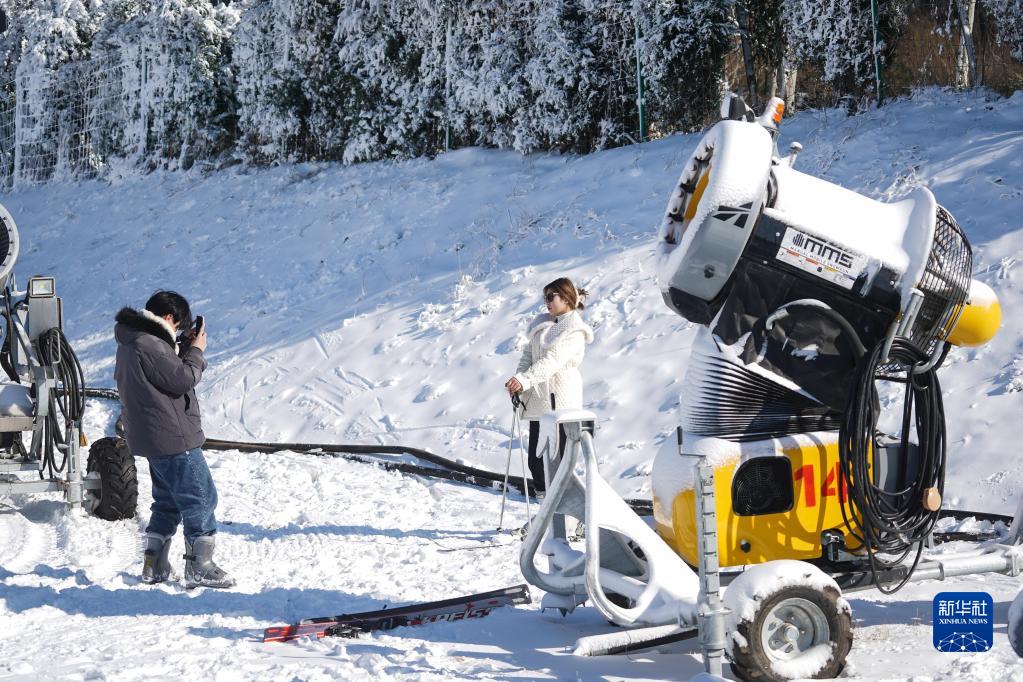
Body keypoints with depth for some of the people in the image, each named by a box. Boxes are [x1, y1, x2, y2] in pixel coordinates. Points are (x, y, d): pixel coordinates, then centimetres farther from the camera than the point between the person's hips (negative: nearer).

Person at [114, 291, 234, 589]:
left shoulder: (133, 342, 14)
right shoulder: (148, 345, -20)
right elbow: (182, 380, -18)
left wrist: (185, 348, 8)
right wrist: (196, 351, -4)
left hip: (155, 439, 11)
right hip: (173, 439, -11)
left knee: (168, 502, 19)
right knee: (201, 499, -2)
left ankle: (154, 565, 20)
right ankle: (199, 567, 2)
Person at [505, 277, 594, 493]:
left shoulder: (574, 331, -8)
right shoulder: (542, 324, 17)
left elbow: (553, 361, -20)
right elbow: (528, 354, 12)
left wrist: (525, 380, -30)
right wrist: (518, 380, -5)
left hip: (559, 403, -8)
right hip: (538, 401, 8)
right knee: (536, 461, 8)